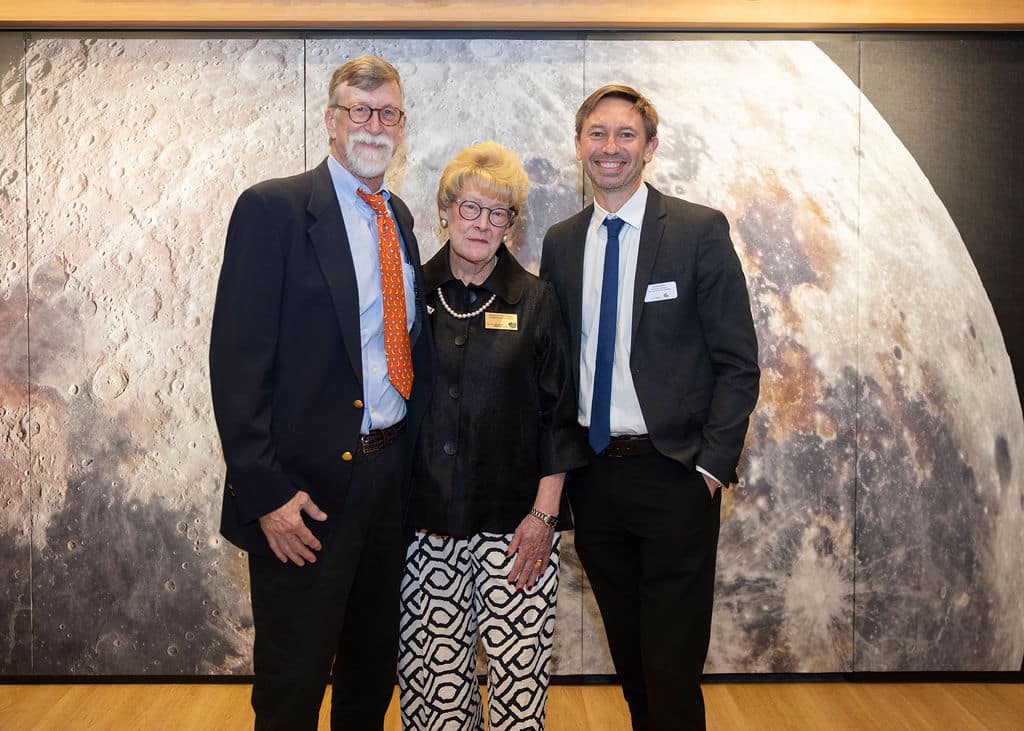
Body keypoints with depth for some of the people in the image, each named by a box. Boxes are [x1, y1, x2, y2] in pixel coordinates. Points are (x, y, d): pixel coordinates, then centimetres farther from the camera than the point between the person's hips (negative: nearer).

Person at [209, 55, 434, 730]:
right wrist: (266, 492, -19)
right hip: (307, 485, -6)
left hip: (393, 475, 7)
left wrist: (420, 452, 7)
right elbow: (237, 360, -15)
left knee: (374, 670, 20)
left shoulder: (399, 217, 12)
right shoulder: (273, 208, -10)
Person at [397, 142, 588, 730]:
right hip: (427, 518, 1)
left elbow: (560, 413, 2)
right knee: (432, 671, 4)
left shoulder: (536, 301, 2)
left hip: (514, 522, -1)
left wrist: (545, 513, -5)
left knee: (520, 671, -1)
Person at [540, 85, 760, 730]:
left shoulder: (700, 231, -5)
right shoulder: (561, 242, 9)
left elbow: (738, 363, -6)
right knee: (629, 660, 16)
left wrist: (711, 465, -12)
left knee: (672, 670, 0)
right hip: (592, 475, 4)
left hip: (673, 476, -4)